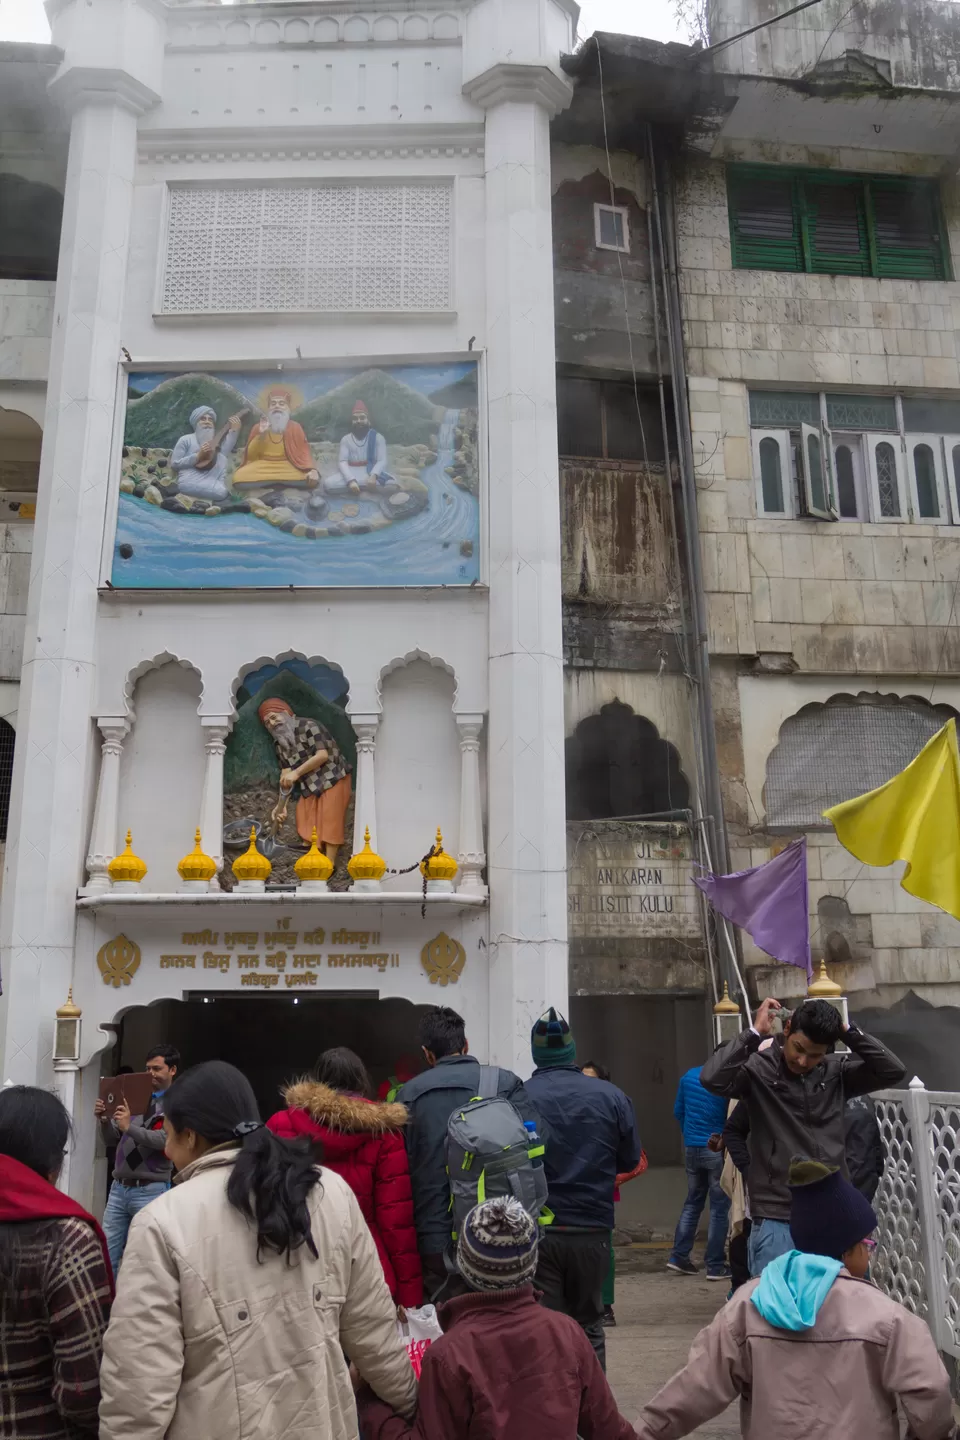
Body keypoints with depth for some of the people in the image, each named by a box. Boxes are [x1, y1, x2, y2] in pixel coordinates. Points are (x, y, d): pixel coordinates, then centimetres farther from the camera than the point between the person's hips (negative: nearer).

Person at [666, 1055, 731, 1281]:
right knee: (719, 1207, 3)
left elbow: (678, 1112, 12)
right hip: (717, 1150, -5)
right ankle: (715, 1265, 5)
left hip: (691, 1148, 6)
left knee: (692, 1202, 16)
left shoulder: (689, 1075, 4)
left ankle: (679, 1257, 14)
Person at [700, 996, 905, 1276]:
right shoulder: (758, 1068, -8)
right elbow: (712, 1079, -24)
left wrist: (849, 1031, -8)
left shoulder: (837, 1071, 4)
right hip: (776, 1218, -4)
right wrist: (755, 1033, -20)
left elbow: (893, 1071, -2)